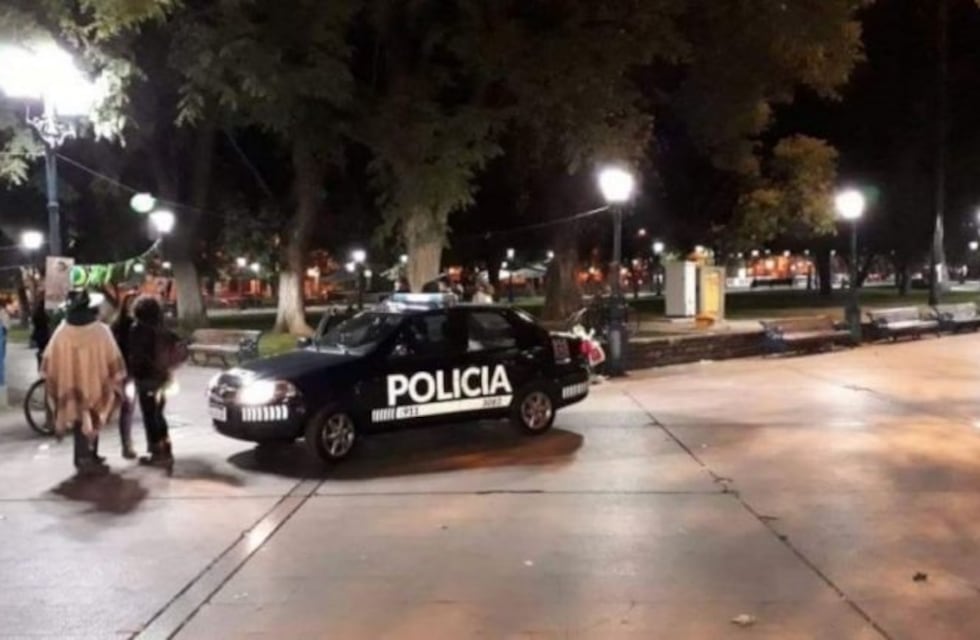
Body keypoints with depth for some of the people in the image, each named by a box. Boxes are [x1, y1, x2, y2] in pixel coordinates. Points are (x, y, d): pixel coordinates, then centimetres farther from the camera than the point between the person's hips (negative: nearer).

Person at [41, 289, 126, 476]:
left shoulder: (61, 334, -9)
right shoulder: (101, 332, -15)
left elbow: (49, 364, -2)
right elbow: (113, 361, -10)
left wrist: (55, 386, 12)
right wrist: (115, 381, 4)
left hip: (71, 389, 2)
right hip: (95, 385, -2)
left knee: (80, 423, 13)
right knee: (92, 422, 12)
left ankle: (84, 458, 11)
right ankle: (89, 458, 17)